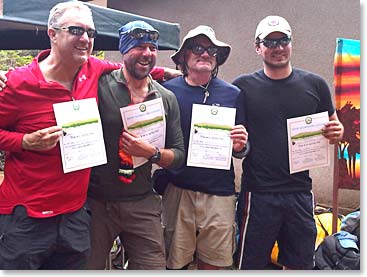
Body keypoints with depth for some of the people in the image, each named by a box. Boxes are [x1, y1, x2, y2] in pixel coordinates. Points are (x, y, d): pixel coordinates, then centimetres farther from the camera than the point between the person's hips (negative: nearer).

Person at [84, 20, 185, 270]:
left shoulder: (167, 99, 5)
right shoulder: (99, 85, -6)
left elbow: (179, 156, 5)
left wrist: (152, 153, -11)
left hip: (143, 205, 3)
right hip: (95, 201, -2)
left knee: (154, 266, 9)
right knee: (87, 267, 13)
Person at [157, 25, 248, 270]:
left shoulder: (233, 94, 6)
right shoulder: (167, 91, 1)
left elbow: (242, 152, 11)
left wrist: (240, 146, -11)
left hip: (219, 192, 1)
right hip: (176, 189, -1)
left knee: (213, 264, 10)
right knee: (175, 263, 8)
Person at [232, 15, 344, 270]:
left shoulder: (314, 85, 4)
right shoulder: (242, 86, -2)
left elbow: (333, 126, 15)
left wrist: (336, 132, -7)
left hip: (300, 191, 3)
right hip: (258, 193, -2)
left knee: (299, 264, 17)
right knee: (250, 264, 9)